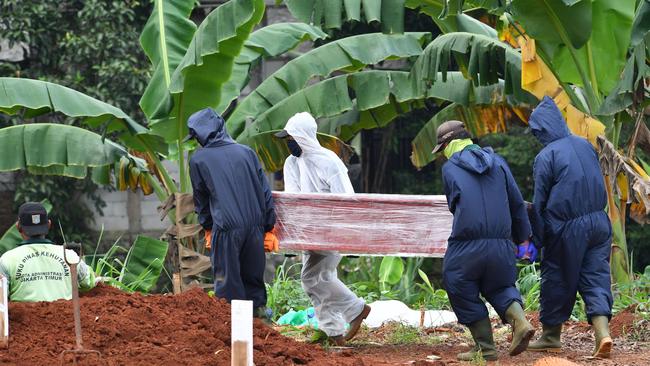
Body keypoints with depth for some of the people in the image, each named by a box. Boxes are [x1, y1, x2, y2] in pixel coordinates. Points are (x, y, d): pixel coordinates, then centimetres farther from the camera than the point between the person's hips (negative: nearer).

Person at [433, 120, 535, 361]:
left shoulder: (449, 168, 1)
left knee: (464, 294, 10)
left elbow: (454, 206, 10)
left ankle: (485, 348, 8)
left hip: (466, 245, -4)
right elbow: (516, 202, 12)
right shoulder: (497, 161, 10)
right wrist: (522, 235, 24)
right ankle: (520, 322, -6)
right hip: (501, 246, 4)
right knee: (499, 287, 20)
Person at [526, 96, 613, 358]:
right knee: (595, 278, 5)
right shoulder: (585, 145, 5)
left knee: (557, 280, 10)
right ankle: (602, 333, -12)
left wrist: (538, 238, 1)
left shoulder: (546, 156, -12)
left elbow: (539, 202, -7)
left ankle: (551, 335, 21)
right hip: (598, 223, 5)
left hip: (566, 229, -5)